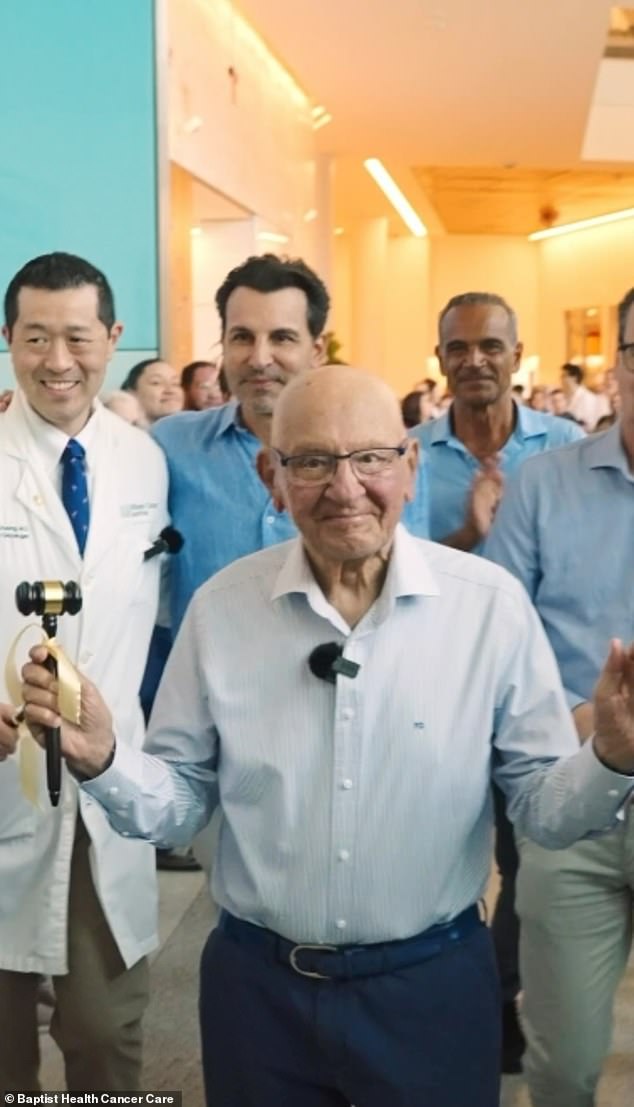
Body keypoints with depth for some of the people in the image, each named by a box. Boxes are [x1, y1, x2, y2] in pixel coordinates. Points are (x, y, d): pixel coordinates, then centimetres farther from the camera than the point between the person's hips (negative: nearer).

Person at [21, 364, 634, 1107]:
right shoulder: (220, 607, -6)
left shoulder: (491, 603, -11)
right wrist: (99, 759, -19)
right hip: (255, 985, 1)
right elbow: (177, 806, 0)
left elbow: (543, 807, -6)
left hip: (433, 985, -1)